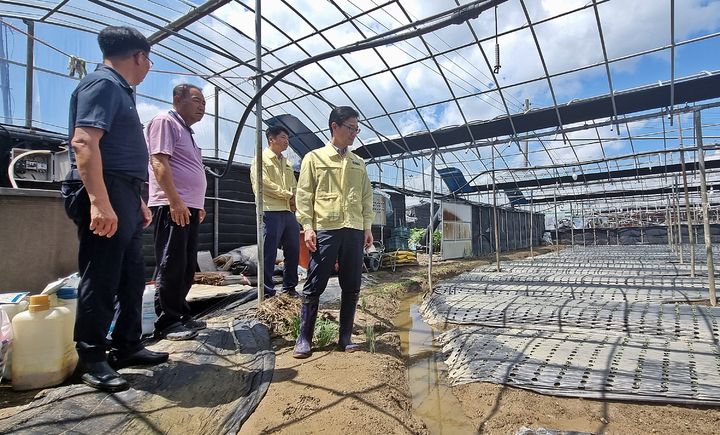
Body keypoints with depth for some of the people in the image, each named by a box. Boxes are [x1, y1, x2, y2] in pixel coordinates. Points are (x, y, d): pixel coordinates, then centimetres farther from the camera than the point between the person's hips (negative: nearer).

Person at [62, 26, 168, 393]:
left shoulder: (120, 89, 22)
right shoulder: (103, 83, -8)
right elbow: (84, 142, -22)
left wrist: (136, 200, 25)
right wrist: (99, 202, -30)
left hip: (123, 197, 10)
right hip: (104, 198, -10)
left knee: (131, 277, 14)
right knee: (101, 280, -3)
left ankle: (126, 346, 25)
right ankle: (91, 360, 11)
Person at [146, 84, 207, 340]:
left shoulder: (186, 130, 25)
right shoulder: (165, 121, -4)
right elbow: (159, 162, -15)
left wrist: (198, 204, 22)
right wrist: (175, 200, -22)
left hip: (189, 207, 10)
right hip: (171, 206, -10)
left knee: (187, 267, 11)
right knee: (171, 266, -5)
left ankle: (181, 316, 21)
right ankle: (167, 323, 3)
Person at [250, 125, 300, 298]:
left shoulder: (287, 163, 23)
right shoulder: (261, 159, 1)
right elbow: (263, 184, -12)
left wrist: (294, 198, -2)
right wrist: (287, 194, -7)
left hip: (289, 212, 7)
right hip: (271, 212, -7)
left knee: (293, 250, 9)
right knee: (269, 253, -4)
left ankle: (289, 287, 22)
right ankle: (267, 291, 5)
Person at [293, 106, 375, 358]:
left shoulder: (358, 163, 18)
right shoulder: (314, 158, 6)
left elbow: (366, 196, 17)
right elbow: (304, 195, 1)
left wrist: (367, 227, 8)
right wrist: (307, 227, -8)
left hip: (354, 230, 4)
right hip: (325, 229, -4)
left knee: (351, 286, 6)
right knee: (315, 285, -1)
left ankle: (345, 337, 19)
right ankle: (304, 338, 12)